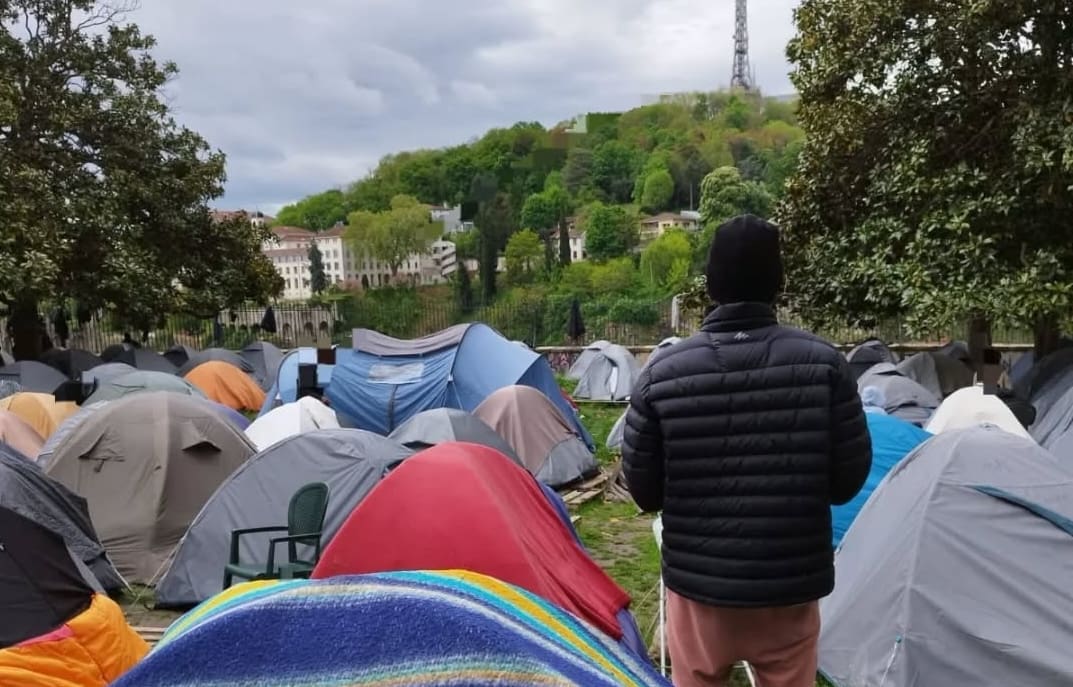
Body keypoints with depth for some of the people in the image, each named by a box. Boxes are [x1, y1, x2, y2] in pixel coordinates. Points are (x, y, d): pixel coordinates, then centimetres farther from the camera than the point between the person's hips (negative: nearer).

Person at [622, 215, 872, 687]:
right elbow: (850, 479, -5)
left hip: (697, 583, 0)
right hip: (792, 585, 1)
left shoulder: (661, 375, -13)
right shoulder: (824, 364, -12)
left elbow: (642, 490, -5)